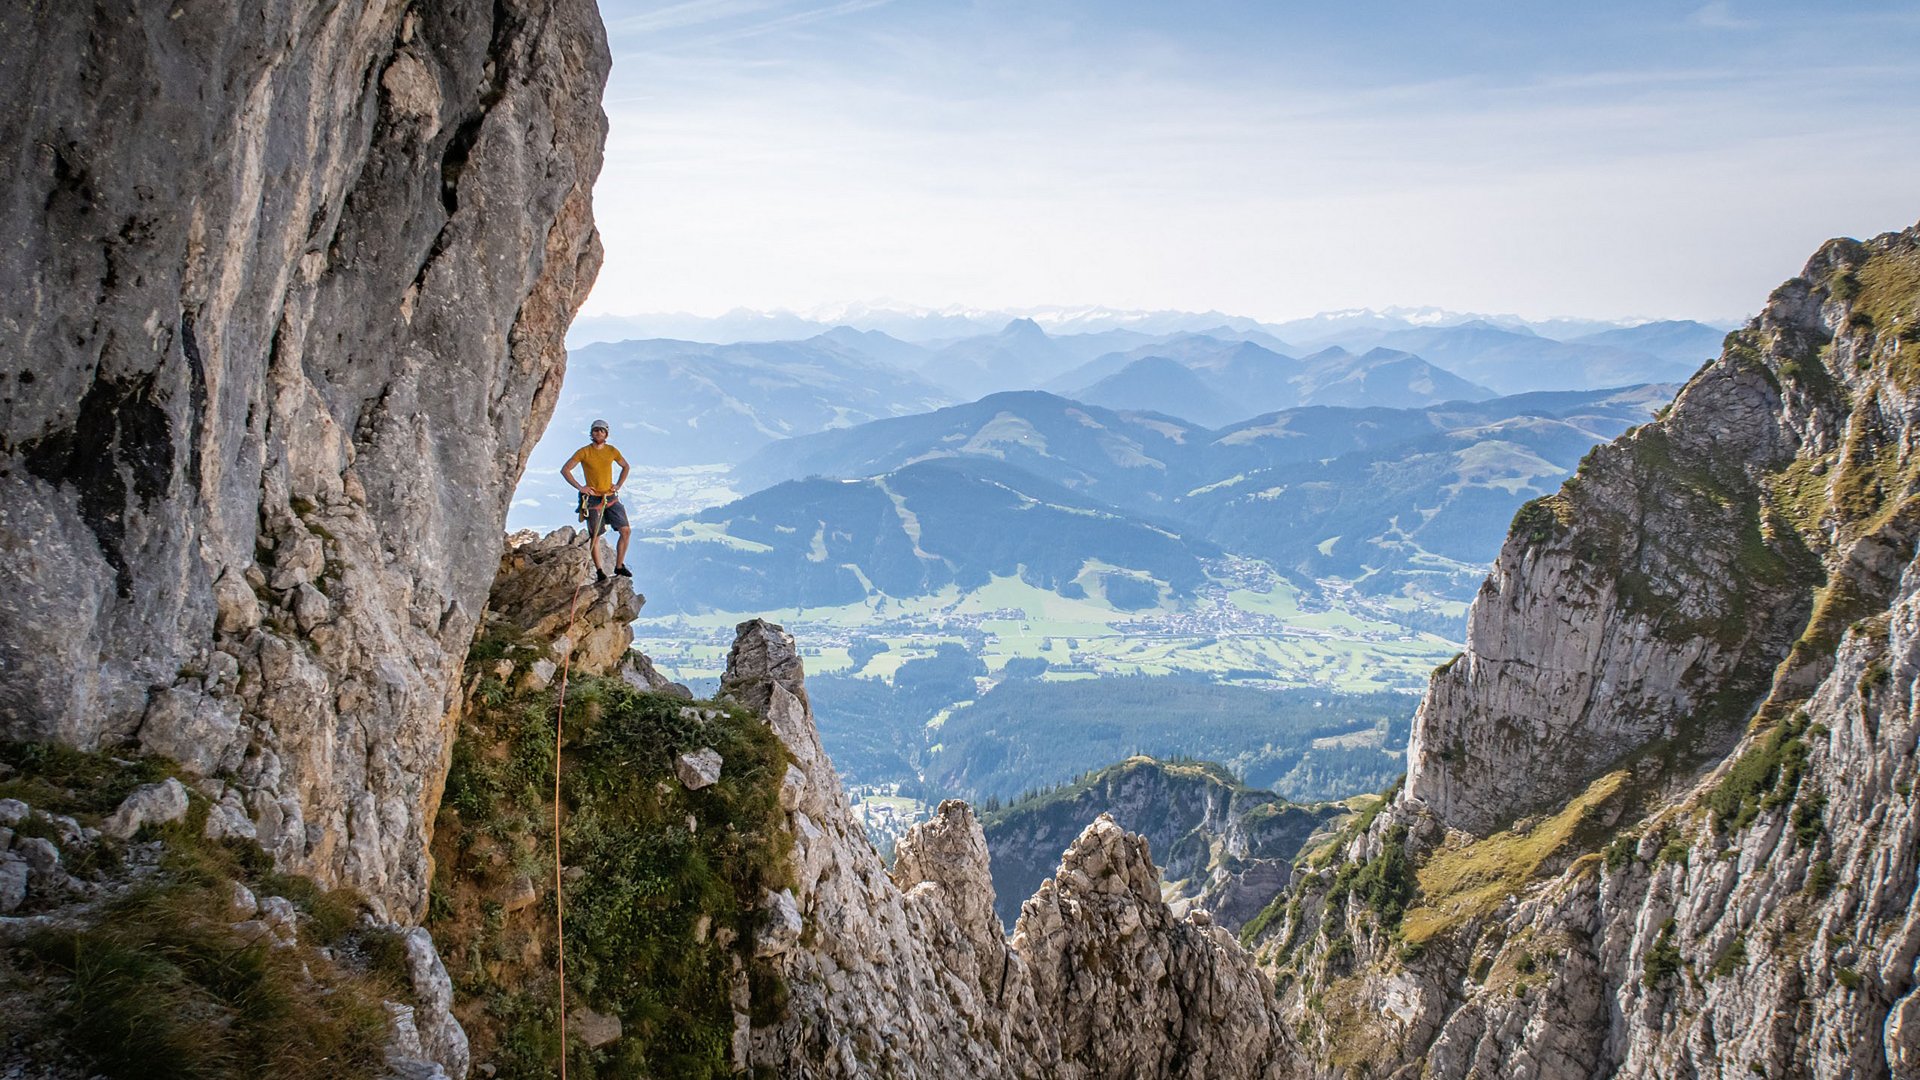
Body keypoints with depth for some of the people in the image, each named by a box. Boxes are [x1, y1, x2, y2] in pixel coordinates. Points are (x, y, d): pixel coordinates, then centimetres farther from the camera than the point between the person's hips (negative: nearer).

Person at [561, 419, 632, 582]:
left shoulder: (612, 451, 4)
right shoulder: (584, 452, -7)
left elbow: (625, 467, 21)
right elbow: (564, 470, -4)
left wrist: (618, 485, 9)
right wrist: (580, 487, -10)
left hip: (611, 498, 4)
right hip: (593, 499, -4)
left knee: (626, 531, -4)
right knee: (595, 536, 1)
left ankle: (619, 566, 7)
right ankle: (599, 571, 12)